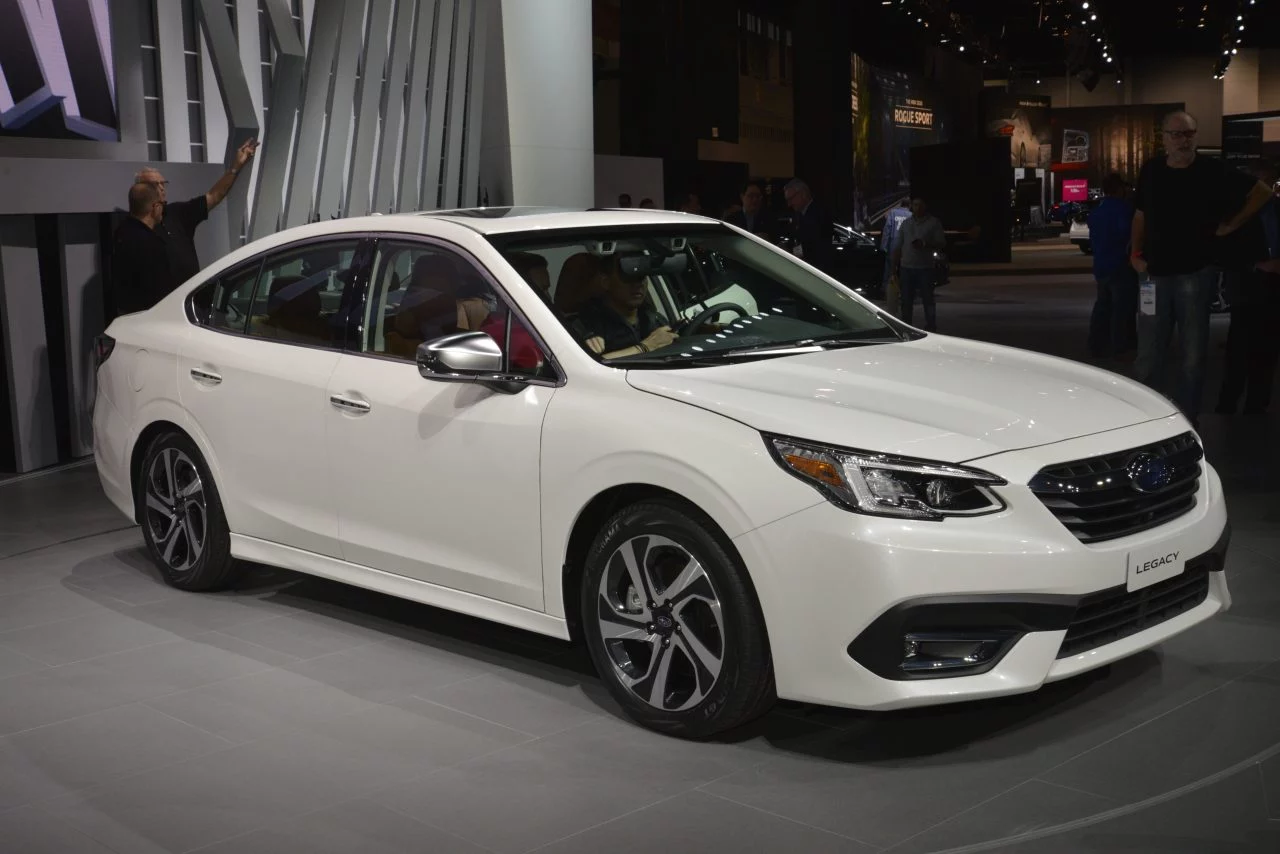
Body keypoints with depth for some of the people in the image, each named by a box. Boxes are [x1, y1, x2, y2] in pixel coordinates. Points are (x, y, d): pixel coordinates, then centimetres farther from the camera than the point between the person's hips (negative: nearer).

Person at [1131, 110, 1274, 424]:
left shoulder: (1213, 171, -4)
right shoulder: (1151, 170, 5)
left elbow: (1262, 193, 3)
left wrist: (1231, 225, 0)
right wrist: (1136, 254, 5)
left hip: (1195, 273, -2)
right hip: (1155, 274, 2)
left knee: (1192, 354, 5)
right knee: (1148, 352, 5)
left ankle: (1186, 419, 13)